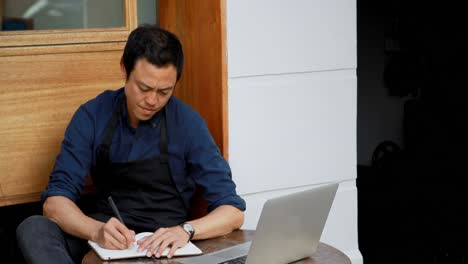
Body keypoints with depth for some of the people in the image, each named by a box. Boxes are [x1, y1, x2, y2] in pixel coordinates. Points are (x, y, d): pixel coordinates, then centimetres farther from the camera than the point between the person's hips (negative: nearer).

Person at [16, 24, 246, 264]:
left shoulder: (188, 124, -9)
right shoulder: (92, 116, -3)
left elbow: (233, 212, -9)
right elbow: (55, 201, -8)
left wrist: (185, 230, -30)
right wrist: (96, 231, -30)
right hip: (104, 241, 3)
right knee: (32, 230, -28)